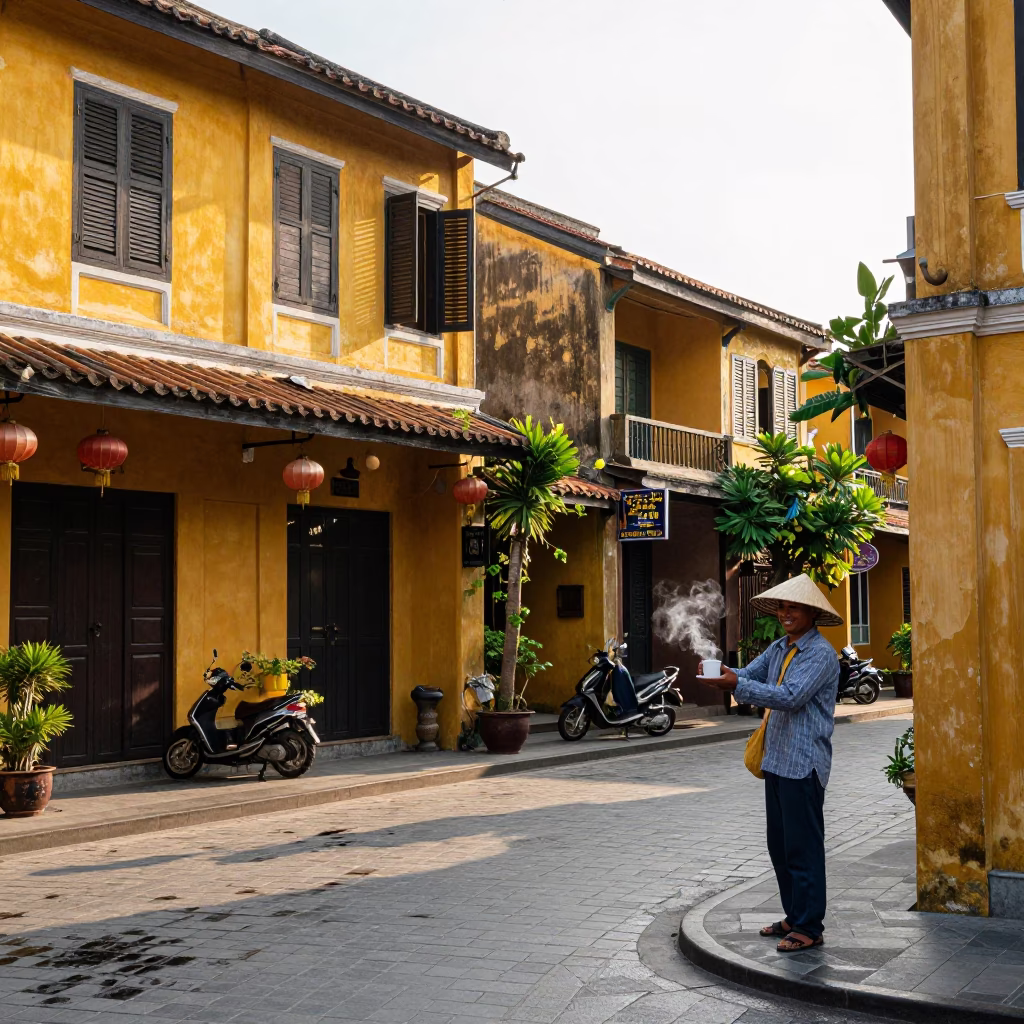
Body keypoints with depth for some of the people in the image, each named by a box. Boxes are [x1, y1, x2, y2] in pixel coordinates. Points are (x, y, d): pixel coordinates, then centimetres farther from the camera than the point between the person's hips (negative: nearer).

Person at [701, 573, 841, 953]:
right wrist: (719, 673, -12)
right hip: (776, 760, 9)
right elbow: (748, 675, 10)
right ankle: (794, 917, 26)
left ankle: (810, 927, 6)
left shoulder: (821, 653, -13)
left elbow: (791, 696, -24)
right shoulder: (778, 648, 14)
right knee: (779, 845, 15)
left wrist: (738, 686, -27)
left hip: (804, 762, -9)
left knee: (803, 846, -3)